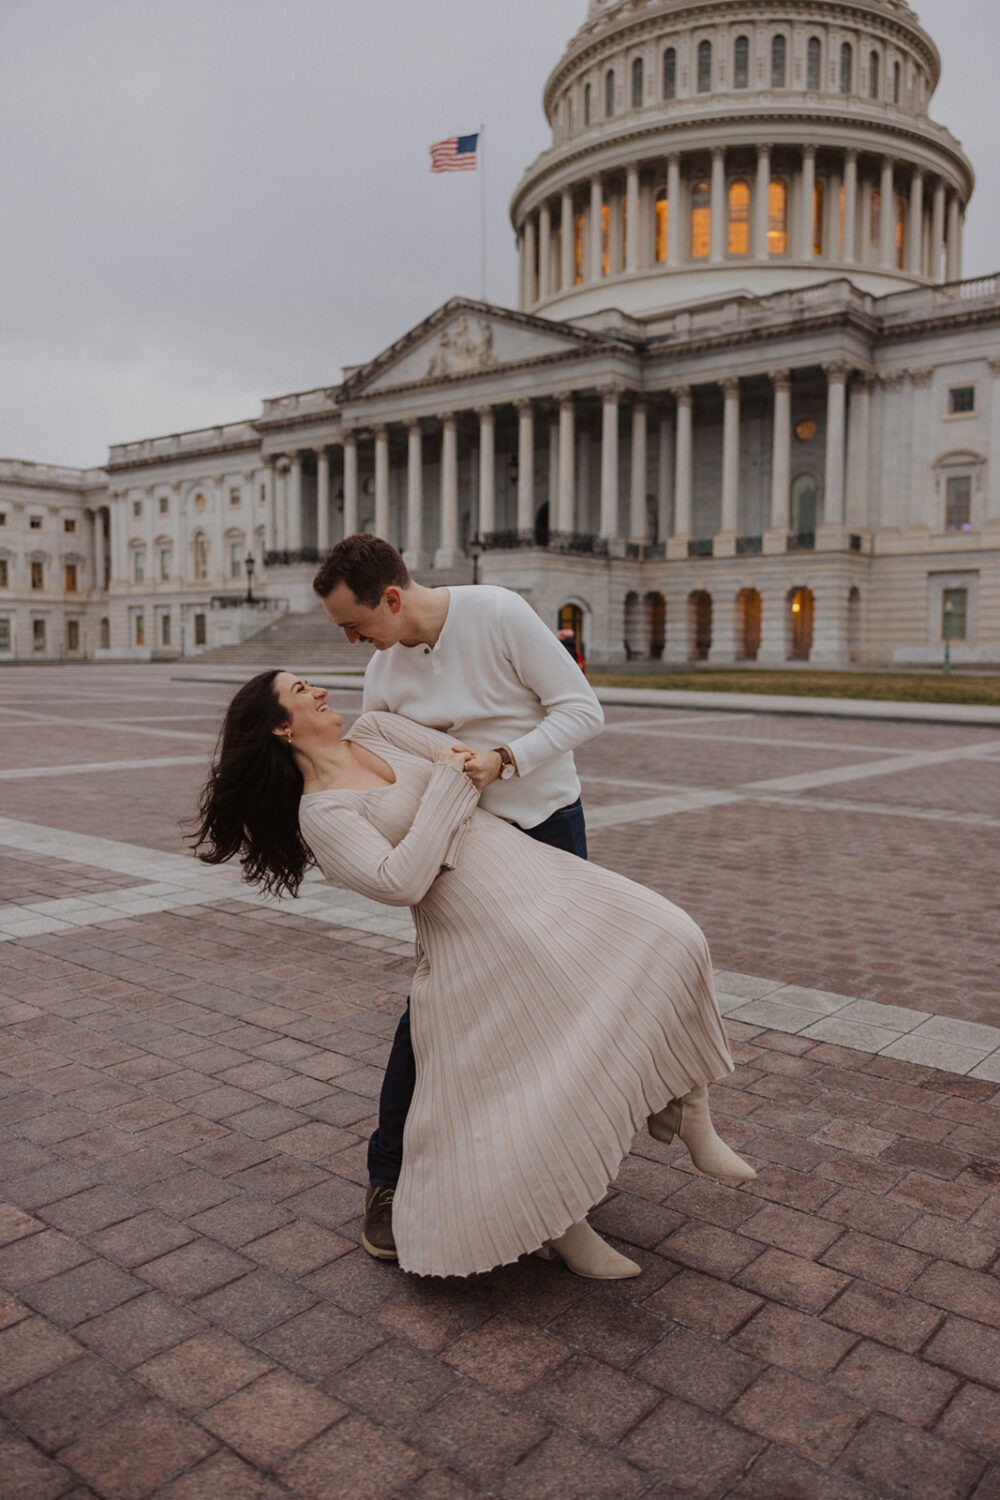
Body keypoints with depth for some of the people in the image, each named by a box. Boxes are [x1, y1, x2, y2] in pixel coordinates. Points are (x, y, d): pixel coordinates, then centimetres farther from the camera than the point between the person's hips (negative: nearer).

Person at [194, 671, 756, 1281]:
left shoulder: (374, 730, 15)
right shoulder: (319, 814, -7)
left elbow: (471, 762, 16)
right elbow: (400, 882, -19)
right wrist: (445, 785, -13)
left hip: (534, 871, 7)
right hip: (473, 936, -6)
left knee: (669, 942, -6)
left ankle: (695, 1127, 9)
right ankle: (560, 1225, 20)